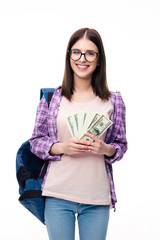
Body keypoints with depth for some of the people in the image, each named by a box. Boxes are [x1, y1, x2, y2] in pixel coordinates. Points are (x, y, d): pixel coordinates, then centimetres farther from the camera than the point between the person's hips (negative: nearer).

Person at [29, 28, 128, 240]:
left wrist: (106, 149, -12)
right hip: (58, 196, -1)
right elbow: (35, 142, 4)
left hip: (97, 198, 1)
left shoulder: (113, 101, 4)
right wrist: (62, 147, -14)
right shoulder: (51, 97, 2)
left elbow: (122, 146, 10)